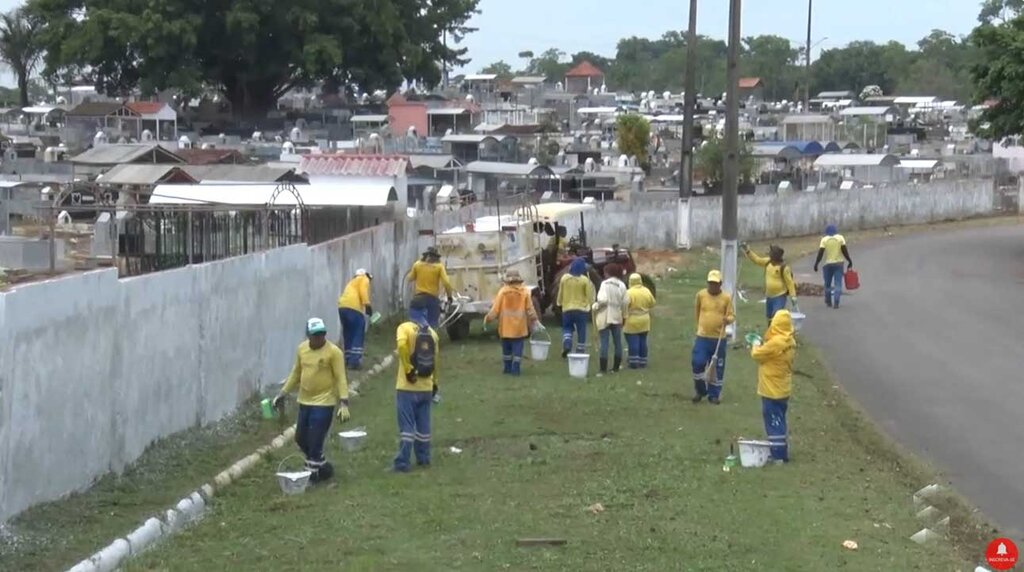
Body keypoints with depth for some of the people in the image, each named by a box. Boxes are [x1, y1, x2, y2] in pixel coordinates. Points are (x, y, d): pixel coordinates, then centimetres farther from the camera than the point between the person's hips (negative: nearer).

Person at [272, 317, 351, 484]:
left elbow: (341, 379, -14)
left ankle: (311, 474, 6)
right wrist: (282, 394, 14)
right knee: (301, 439, 13)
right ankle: (323, 467, 30)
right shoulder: (302, 349, 5)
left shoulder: (333, 352, -13)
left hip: (324, 403, -7)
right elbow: (296, 374, 16)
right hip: (304, 402, 7)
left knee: (315, 442, -8)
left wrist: (344, 403, -23)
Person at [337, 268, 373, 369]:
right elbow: (363, 291, -6)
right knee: (358, 335, -2)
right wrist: (367, 304, -15)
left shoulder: (352, 282, 37)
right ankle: (354, 361, -10)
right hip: (353, 308, -8)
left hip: (342, 307, 8)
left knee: (348, 335, 18)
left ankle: (348, 360, 18)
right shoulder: (364, 279, 15)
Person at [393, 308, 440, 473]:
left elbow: (401, 345, -29)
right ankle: (424, 458, 22)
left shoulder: (405, 328, -8)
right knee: (423, 424, 16)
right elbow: (436, 359, 13)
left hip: (407, 387, -4)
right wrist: (434, 381, 24)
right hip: (426, 387, 4)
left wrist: (408, 369, -21)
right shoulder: (432, 333, 7)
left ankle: (402, 463, -6)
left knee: (407, 425, -4)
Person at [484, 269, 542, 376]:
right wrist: (535, 321, 6)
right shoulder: (524, 292, -3)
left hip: (506, 327, 0)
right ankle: (516, 369, -3)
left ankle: (508, 368, 18)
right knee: (517, 349, 2)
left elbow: (496, 308, -6)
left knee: (506, 349, 13)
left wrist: (488, 319, 4)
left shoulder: (503, 291, -6)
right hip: (519, 327, 0)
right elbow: (530, 309, -2)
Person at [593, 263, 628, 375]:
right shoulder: (622, 285, 4)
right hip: (617, 317, 5)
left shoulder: (605, 284, -10)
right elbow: (625, 302, 2)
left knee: (604, 343, -6)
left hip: (605, 317, -5)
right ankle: (616, 367, 18)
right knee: (617, 342, 12)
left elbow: (603, 300, -20)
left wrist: (595, 306, -3)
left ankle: (603, 369, -10)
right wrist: (623, 315, 13)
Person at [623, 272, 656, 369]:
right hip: (644, 321, 6)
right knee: (642, 341, 13)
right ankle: (642, 362, 16)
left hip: (632, 322, -6)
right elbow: (652, 304, 11)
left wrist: (624, 317, -8)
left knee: (633, 342, -2)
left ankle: (634, 363, -3)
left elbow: (625, 306, -20)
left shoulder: (629, 293, -16)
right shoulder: (646, 291, 2)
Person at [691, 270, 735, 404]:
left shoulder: (726, 297, -4)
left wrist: (728, 319, -24)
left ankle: (714, 394, 18)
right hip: (702, 337, 0)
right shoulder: (701, 295, -2)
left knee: (717, 367, 6)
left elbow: (732, 315, -1)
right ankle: (700, 391, 16)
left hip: (719, 339, 0)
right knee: (698, 363, -6)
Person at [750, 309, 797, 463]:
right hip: (783, 390, 9)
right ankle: (781, 451, 26)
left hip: (772, 391, -9)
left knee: (774, 421, -2)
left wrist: (756, 346, 5)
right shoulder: (790, 342, 2)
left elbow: (757, 355, -13)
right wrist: (762, 347, 2)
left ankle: (779, 455, 0)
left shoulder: (775, 343, -25)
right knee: (778, 420, 18)